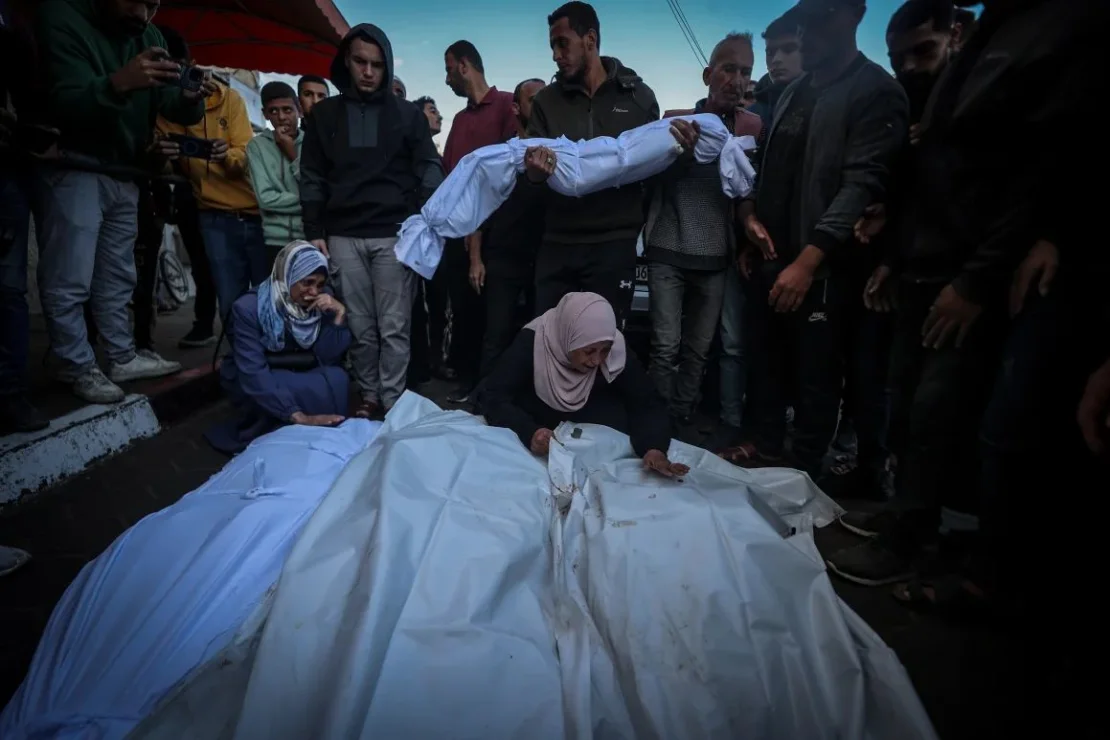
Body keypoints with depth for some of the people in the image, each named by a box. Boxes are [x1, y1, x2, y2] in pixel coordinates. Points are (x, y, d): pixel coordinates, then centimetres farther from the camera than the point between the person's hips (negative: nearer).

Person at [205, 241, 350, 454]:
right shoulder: (249, 308, -24)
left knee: (337, 378, -29)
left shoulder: (321, 301, -12)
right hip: (252, 383, -4)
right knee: (321, 388, -31)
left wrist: (339, 314, -27)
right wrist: (298, 416, -40)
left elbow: (328, 358, -14)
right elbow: (254, 375, -31)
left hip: (299, 377, 4)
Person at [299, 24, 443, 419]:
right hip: (343, 236, 2)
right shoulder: (324, 114, 12)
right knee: (360, 327, 7)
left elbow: (429, 171, 2)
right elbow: (312, 178, 11)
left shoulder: (407, 114, 7)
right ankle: (368, 395, 18)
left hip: (395, 234, -2)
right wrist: (314, 232, 3)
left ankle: (393, 401, 8)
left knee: (394, 327, 0)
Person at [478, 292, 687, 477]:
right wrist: (528, 432, -47)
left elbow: (648, 404, -17)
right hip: (535, 423, -2)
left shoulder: (618, 351, -21)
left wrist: (654, 448, -37)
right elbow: (491, 396, -29)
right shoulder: (531, 343, -28)